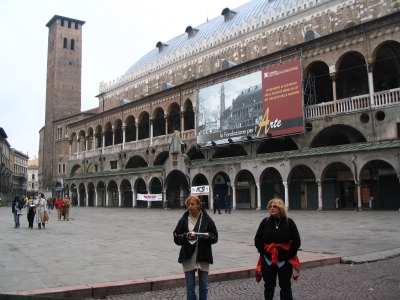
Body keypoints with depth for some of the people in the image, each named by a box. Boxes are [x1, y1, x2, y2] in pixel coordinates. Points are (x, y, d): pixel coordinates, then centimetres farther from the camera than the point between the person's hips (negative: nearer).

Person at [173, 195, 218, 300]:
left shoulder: (207, 219, -1)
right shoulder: (184, 220, 0)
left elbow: (215, 237, 3)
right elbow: (176, 238, -2)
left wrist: (208, 236, -17)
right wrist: (186, 236, -18)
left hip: (203, 257, 0)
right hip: (188, 257, 0)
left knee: (204, 286, 11)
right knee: (190, 287, 7)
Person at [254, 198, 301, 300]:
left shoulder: (289, 222, -4)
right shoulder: (265, 221, -1)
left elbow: (296, 241, -2)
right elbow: (257, 239, 3)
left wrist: (289, 255, -8)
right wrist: (263, 252, -7)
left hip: (285, 260, -1)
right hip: (268, 260, 1)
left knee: (285, 286, 10)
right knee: (269, 285, 12)